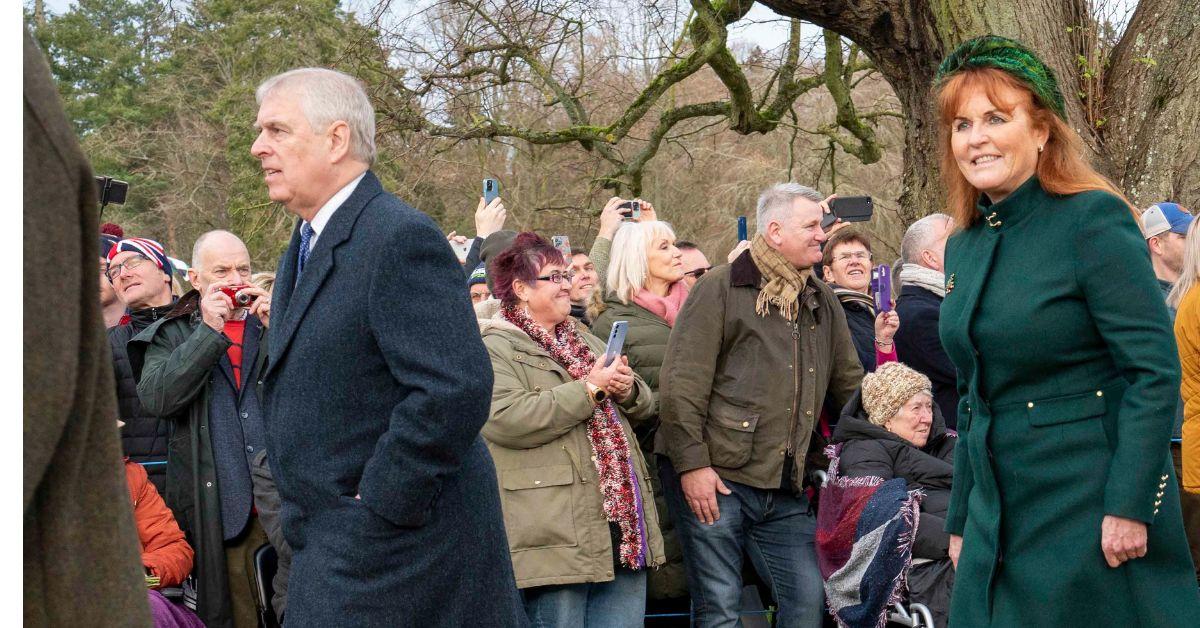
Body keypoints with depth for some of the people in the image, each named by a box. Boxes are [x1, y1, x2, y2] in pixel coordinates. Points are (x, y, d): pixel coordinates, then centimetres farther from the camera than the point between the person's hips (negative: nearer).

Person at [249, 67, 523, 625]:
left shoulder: (401, 238, -16)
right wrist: (298, 506, 13)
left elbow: (456, 388, -26)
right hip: (330, 547, 9)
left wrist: (376, 505, -20)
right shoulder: (302, 253, 16)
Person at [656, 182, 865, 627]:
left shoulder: (822, 301, 16)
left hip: (785, 490, 6)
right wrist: (691, 463, -16)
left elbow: (849, 384, 22)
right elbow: (682, 384, -10)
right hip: (713, 477, -6)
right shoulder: (721, 288, -4)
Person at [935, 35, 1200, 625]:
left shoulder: (1093, 218, -11)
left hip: (1092, 513, -7)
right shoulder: (963, 247, 10)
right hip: (1000, 521, 7)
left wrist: (1130, 505, -20)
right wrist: (961, 521, 17)